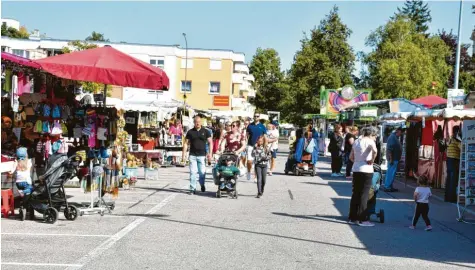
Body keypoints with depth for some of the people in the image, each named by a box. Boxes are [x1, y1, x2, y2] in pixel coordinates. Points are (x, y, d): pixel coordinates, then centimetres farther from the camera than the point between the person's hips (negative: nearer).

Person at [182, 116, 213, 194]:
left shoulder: (205, 132, 4)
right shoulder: (190, 132, 5)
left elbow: (210, 142, 4)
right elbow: (186, 143, 8)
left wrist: (210, 153, -7)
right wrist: (183, 154, 0)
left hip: (202, 155, 0)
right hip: (192, 155, 0)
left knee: (202, 172, 1)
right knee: (192, 172, -3)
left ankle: (202, 185, 27)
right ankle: (192, 189, 3)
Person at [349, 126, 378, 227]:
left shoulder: (356, 141, 13)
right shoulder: (370, 141, -7)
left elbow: (351, 157, 15)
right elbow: (375, 151, -27)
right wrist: (372, 160, -14)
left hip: (356, 170, 6)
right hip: (366, 170, -6)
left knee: (355, 193, 12)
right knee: (364, 195, -2)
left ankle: (353, 218, 16)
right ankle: (363, 219, 1)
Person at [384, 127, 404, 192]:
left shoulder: (396, 137, 15)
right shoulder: (392, 137, -16)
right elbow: (389, 149, -21)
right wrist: (391, 159, -23)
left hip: (395, 158, 10)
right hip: (393, 159, -10)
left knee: (391, 173, 13)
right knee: (391, 173, -7)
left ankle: (389, 186, 19)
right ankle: (387, 187, -4)